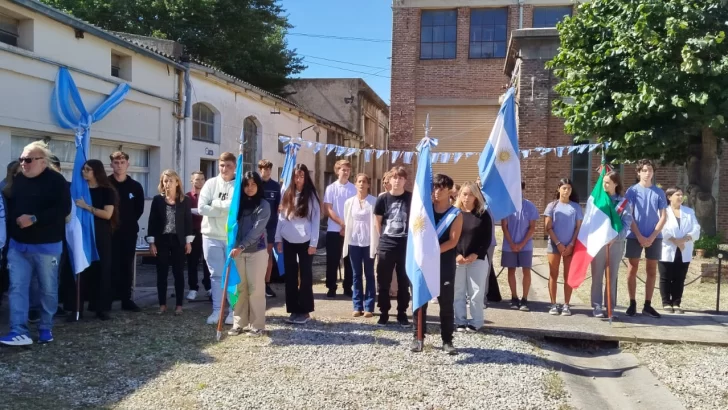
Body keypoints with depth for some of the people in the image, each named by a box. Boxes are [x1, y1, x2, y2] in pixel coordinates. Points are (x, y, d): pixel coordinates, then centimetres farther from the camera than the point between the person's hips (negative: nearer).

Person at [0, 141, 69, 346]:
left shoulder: (56, 181, -9)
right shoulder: (17, 180, 8)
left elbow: (63, 208, -18)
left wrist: (34, 219, -23)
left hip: (46, 245, -5)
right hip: (18, 245, 5)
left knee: (48, 289, 5)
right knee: (17, 287, -1)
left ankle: (46, 328, 20)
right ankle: (19, 331, 1)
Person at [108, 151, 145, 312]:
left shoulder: (135, 186, 6)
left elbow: (140, 208, 11)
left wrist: (130, 222, 4)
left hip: (129, 232, 3)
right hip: (110, 232, -2)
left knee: (127, 266, 6)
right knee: (111, 266, -1)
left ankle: (126, 299, 14)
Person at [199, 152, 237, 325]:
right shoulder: (211, 183, 3)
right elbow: (202, 207, -6)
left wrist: (215, 204, -11)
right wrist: (227, 209, -11)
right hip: (212, 235, 2)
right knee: (216, 274, 8)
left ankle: (234, 311, 16)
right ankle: (217, 310, 16)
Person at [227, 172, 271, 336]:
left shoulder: (263, 205, -5)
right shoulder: (239, 203, 11)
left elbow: (257, 229, -14)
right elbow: (235, 225, 10)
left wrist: (242, 246, -21)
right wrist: (235, 246, -5)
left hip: (257, 251, -4)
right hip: (239, 251, 4)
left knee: (256, 289, 0)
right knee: (240, 288, 8)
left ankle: (257, 325, 8)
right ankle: (239, 323, 16)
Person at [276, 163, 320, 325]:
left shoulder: (311, 196, -1)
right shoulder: (287, 195, 9)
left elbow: (316, 220, -4)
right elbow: (281, 217, 10)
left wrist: (313, 243, -9)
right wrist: (278, 239, 5)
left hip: (305, 242, -3)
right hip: (288, 241, 4)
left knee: (305, 276, 3)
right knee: (290, 276, 6)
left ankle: (305, 311, 9)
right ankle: (294, 310, 14)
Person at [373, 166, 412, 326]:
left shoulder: (412, 198, -2)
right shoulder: (383, 199, -1)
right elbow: (378, 222, 9)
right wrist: (384, 237, 9)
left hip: (406, 246, 0)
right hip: (386, 246, 0)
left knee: (404, 282, 9)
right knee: (383, 282, 6)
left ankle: (402, 313, 21)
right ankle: (384, 313, 18)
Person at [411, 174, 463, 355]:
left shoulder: (456, 214, 1)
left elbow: (453, 241, -8)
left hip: (445, 263, -2)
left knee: (446, 302, 2)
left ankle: (447, 340, 10)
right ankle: (418, 337, 15)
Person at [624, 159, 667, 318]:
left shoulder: (659, 192, 5)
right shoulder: (632, 191, 0)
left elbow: (663, 217, 3)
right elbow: (628, 216, -3)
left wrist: (652, 237, -8)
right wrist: (639, 236, -11)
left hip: (654, 237, 2)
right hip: (634, 236, -2)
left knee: (652, 271, 6)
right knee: (633, 269, 1)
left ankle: (647, 305, 13)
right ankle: (632, 303, 9)